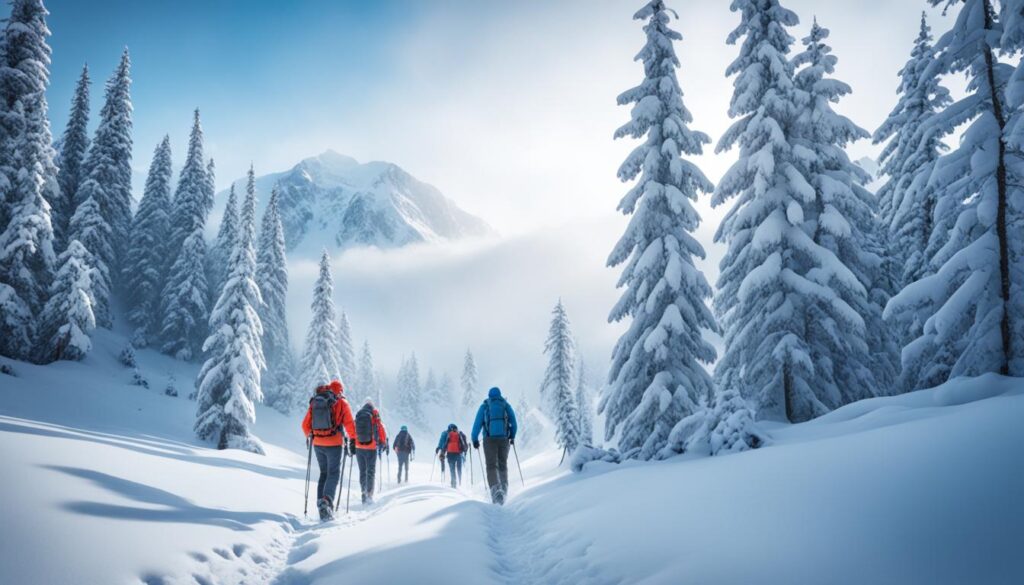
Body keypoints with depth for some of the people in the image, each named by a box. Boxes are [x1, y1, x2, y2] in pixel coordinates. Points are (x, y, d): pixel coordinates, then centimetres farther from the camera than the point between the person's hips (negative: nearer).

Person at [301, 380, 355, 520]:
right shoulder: (342, 403, -2)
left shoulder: (314, 402, 9)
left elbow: (305, 424, 11)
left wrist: (309, 436, 29)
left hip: (318, 444, 4)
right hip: (334, 444, -4)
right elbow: (349, 424, -6)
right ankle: (327, 500, -20)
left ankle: (321, 501, 8)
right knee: (334, 474, 0)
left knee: (323, 473, 17)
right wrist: (353, 440, 7)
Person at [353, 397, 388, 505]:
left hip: (359, 447, 3)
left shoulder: (358, 415, 5)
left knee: (362, 471, 13)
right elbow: (381, 429, -6)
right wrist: (384, 442, 4)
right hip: (371, 447, -3)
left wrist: (351, 446, 13)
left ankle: (364, 493, 12)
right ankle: (369, 494, -8)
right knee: (371, 471, 2)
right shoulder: (375, 414, -4)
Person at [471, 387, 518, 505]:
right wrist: (512, 437, 21)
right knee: (503, 465, 15)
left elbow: (477, 424, 2)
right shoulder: (506, 405, 12)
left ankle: (495, 489, -22)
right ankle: (504, 489, 8)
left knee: (491, 465, -1)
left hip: (489, 439, -2)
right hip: (504, 439, 2)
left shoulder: (484, 406, 8)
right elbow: (514, 423, 9)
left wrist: (475, 439, 7)